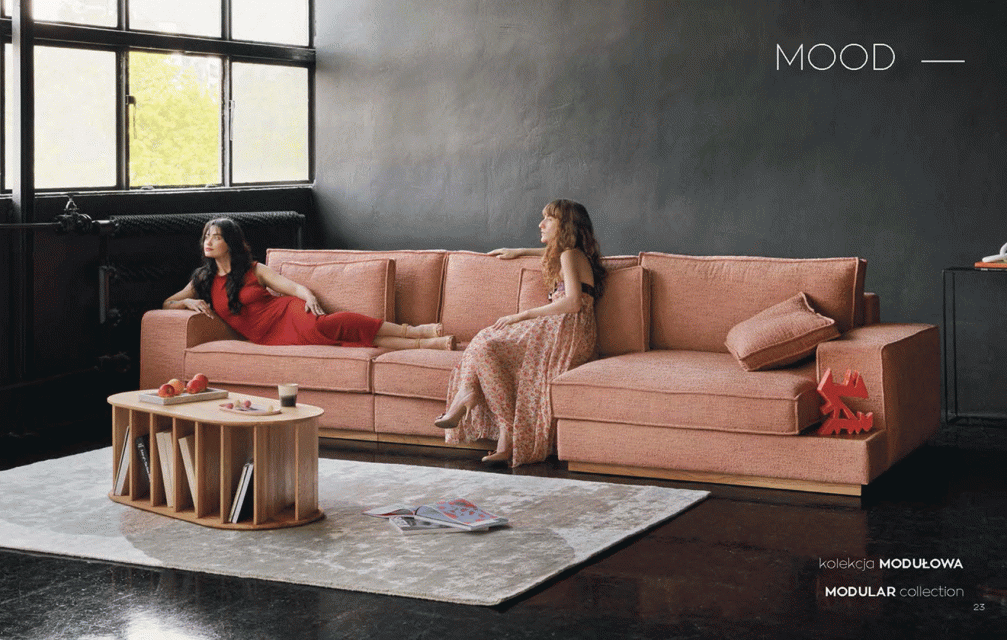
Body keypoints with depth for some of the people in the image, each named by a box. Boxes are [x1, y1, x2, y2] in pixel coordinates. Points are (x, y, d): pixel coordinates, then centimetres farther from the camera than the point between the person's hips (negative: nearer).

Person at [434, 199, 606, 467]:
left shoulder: (570, 256, -3)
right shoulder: (571, 254, 26)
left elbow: (573, 302, -18)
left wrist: (524, 315, -15)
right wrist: (519, 252, 48)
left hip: (566, 331, -9)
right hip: (557, 331, 9)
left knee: (487, 345, -18)